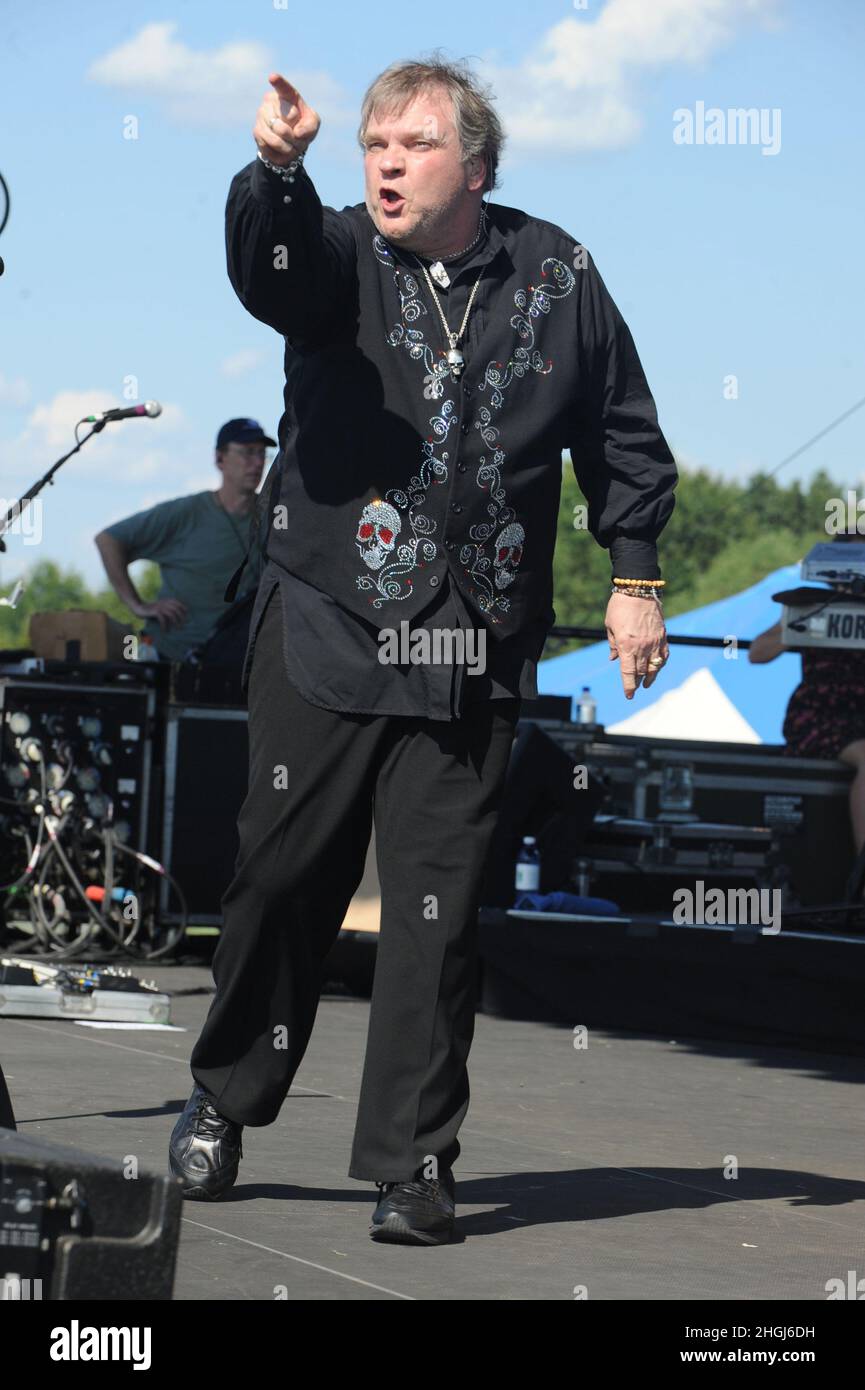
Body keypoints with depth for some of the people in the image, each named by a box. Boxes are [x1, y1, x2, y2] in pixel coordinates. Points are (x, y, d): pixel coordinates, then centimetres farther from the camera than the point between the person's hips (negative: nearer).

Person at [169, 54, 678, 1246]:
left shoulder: (555, 277, 5)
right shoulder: (338, 260, 0)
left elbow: (620, 431, 14)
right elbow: (270, 266, -25)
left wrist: (635, 577, 9)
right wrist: (276, 168, -45)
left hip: (474, 652, 1)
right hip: (325, 627, 0)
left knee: (438, 904, -1)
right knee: (282, 873, 4)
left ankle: (414, 1163, 5)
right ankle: (225, 1097, 25)